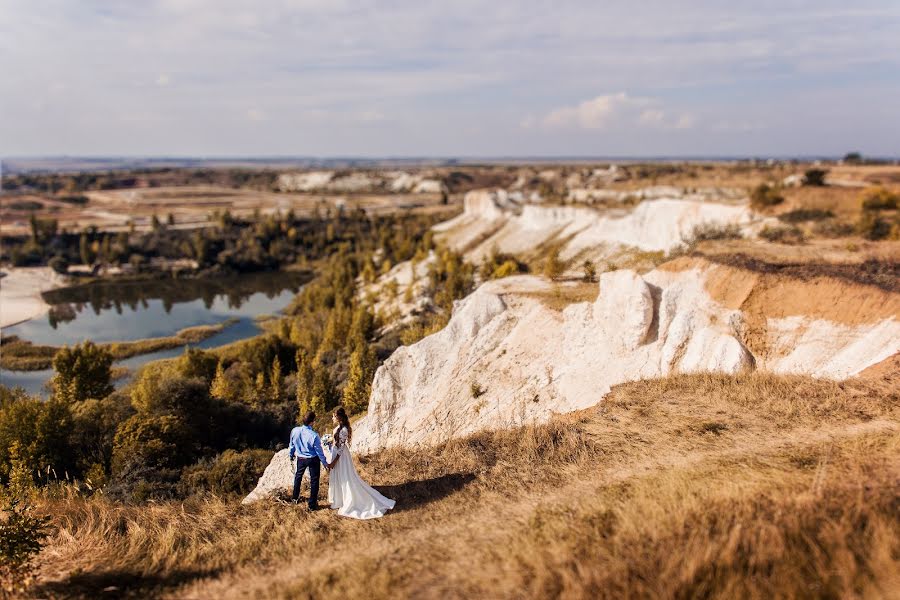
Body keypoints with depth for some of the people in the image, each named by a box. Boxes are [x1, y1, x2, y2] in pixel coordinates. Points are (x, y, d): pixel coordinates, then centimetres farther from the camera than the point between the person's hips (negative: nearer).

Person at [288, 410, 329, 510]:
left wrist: (291, 455, 21)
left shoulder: (294, 431, -18)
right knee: (314, 481, 11)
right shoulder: (314, 435, -30)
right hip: (313, 460, -4)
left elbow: (292, 445, 0)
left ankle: (295, 497, 46)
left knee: (298, 476, 28)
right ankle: (312, 504, 19)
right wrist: (325, 463, -2)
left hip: (300, 458, 4)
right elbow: (319, 451, -17)